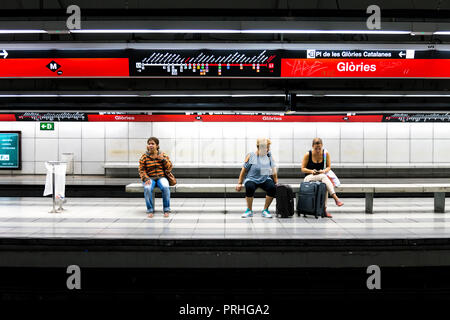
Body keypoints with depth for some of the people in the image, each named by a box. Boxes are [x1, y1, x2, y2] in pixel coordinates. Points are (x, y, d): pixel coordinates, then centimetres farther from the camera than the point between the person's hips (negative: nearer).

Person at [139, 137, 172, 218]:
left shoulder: (163, 155, 7)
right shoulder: (144, 157, 4)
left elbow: (169, 168, 3)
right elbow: (141, 170, 0)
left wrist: (163, 159, -12)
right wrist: (146, 179, -17)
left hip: (161, 177, 0)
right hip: (150, 178, 0)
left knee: (165, 187, -34)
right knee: (147, 188, -35)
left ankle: (166, 210, -23)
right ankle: (150, 210, -23)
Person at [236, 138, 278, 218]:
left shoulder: (269, 156, 3)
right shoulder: (251, 156, -5)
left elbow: (273, 170, 6)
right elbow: (244, 170, 1)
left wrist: (276, 182, -1)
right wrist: (239, 183, 2)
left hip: (265, 179, 3)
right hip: (252, 179, -2)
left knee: (272, 187, -29)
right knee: (249, 187, -36)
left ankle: (265, 210, -9)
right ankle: (249, 211, -14)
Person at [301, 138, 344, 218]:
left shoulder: (326, 154, 2)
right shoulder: (308, 154, -4)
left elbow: (329, 166, 7)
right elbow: (303, 169, -1)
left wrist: (324, 171, -16)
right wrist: (311, 171, -19)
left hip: (322, 177, 2)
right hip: (309, 177, -2)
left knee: (325, 186, -35)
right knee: (323, 177, -36)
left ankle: (324, 209, -35)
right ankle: (336, 198, -44)